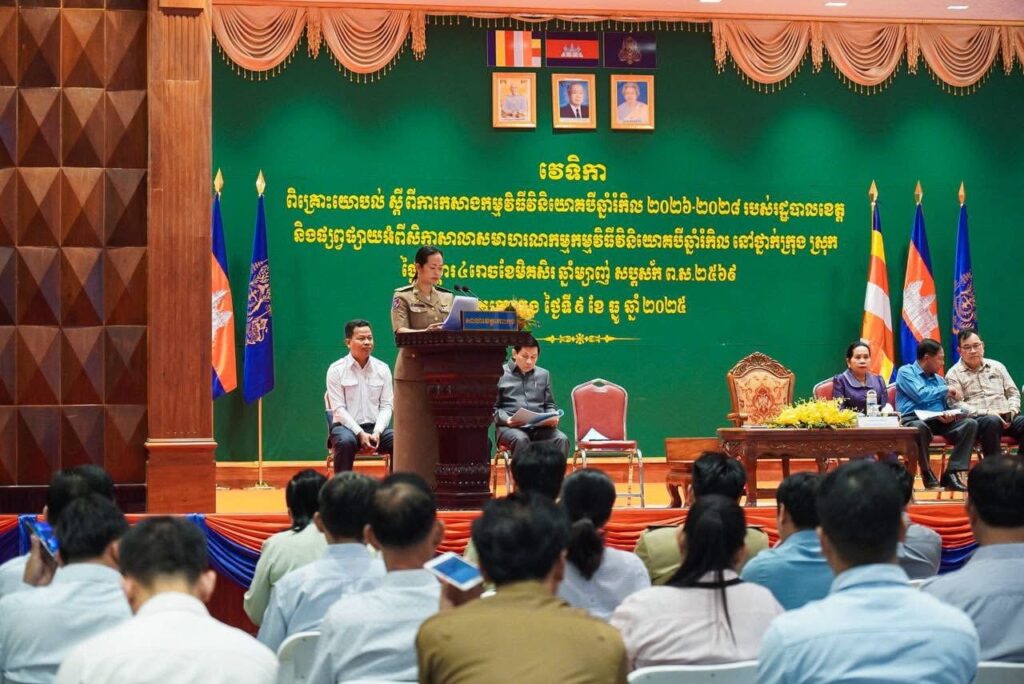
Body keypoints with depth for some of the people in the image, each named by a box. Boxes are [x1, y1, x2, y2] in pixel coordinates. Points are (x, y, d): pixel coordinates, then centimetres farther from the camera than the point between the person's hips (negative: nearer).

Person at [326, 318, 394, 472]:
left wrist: (377, 432, -13)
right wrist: (360, 434, -18)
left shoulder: (382, 369, 7)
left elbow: (386, 406, 5)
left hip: (375, 427, 3)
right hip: (346, 426, -3)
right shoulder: (336, 370, -2)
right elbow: (339, 409, -7)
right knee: (345, 441, -37)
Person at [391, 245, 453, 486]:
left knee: (439, 433, 2)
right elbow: (400, 331, -11)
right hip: (413, 373, -4)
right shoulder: (403, 297, 2)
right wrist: (425, 333, -30)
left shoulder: (448, 298, 16)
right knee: (413, 433, -4)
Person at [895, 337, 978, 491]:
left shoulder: (939, 379, 25)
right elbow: (920, 395, -13)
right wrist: (946, 390, 0)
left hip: (939, 421, 6)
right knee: (919, 426, -43)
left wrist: (950, 414, -5)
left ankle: (952, 473, -24)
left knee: (970, 423, -18)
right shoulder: (905, 372, 3)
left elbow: (946, 405, 21)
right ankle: (926, 472, -18)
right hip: (913, 419, -6)